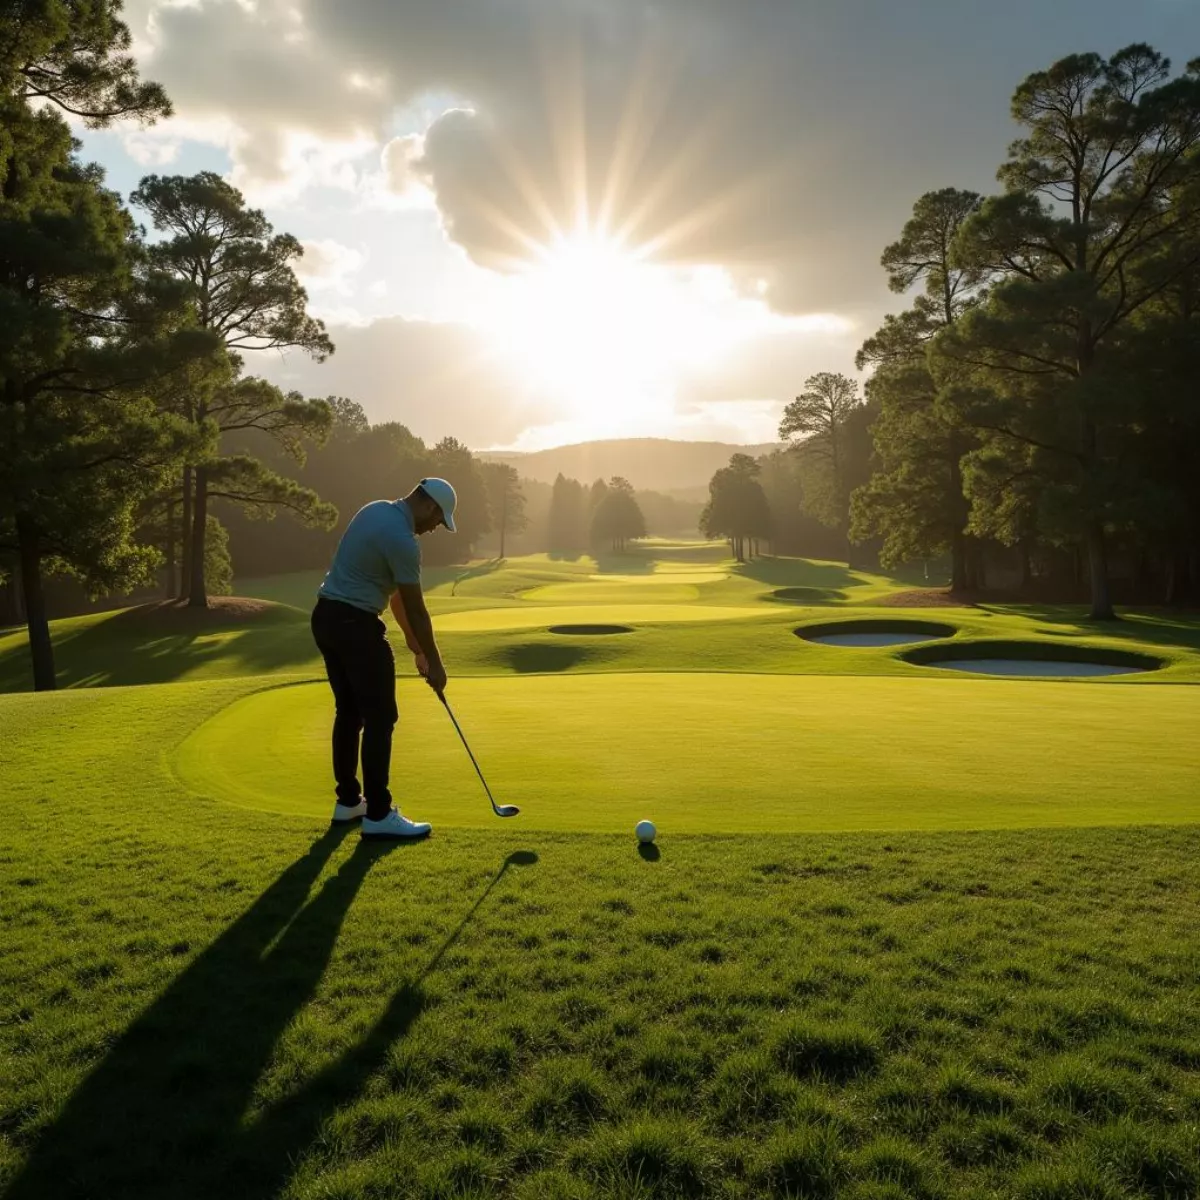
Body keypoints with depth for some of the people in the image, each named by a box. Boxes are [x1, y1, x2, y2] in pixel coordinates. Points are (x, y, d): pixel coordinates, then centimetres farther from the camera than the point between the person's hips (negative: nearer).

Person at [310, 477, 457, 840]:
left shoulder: (376, 510, 12)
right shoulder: (402, 539, -18)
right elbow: (416, 608, -12)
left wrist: (410, 635, 20)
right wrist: (434, 662, -1)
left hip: (326, 617, 10)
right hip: (355, 625, -10)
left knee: (349, 712, 16)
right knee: (380, 717, -4)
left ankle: (348, 801, 23)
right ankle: (377, 814, -1)